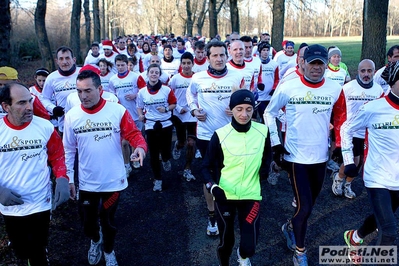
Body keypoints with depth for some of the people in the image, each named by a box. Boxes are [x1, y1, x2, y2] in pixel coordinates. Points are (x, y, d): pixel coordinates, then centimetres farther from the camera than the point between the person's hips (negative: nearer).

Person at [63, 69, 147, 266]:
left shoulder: (117, 111, -14)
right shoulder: (71, 116, -7)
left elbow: (133, 134, -11)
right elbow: (68, 150, 2)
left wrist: (140, 147, -33)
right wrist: (68, 178, 3)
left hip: (113, 181, -1)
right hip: (86, 183, 2)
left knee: (108, 220, 15)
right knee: (88, 221, 16)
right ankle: (95, 240, 52)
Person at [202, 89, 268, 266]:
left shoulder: (263, 131, -5)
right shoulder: (220, 135, -12)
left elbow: (268, 157, 14)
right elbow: (206, 167, -5)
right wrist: (213, 187, -21)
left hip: (250, 194, 1)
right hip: (225, 195, -1)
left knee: (249, 246, -1)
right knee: (226, 241, 11)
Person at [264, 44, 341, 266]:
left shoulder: (335, 89, -3)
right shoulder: (288, 87, -11)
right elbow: (269, 113, 0)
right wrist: (275, 143, -4)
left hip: (320, 157, 4)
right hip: (295, 156, -3)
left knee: (309, 204, 18)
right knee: (304, 208, -3)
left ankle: (291, 227, 49)